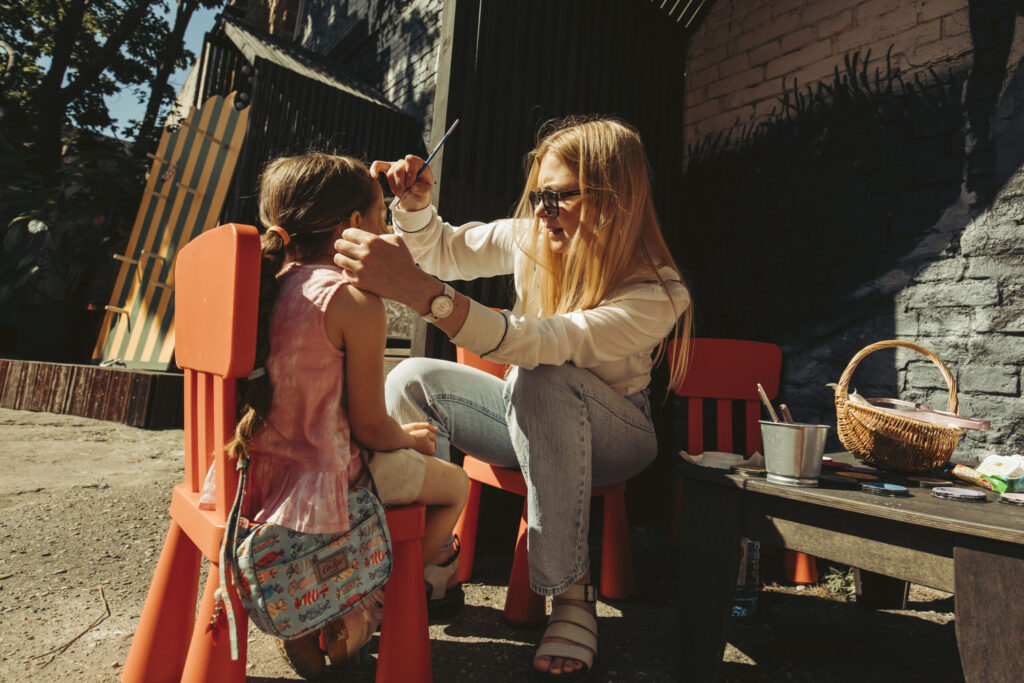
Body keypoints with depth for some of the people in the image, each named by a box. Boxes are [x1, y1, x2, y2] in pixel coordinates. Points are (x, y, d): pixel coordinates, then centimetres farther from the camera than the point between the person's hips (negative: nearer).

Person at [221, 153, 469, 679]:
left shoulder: (263, 283, 4)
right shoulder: (357, 301, -19)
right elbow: (370, 426, -15)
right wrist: (410, 439, 8)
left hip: (249, 474, 8)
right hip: (317, 482, -8)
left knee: (399, 461, 31)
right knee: (454, 483, 15)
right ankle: (353, 615, 21)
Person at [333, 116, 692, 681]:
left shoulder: (658, 295, -27)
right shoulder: (533, 239, -9)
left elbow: (534, 343, -42)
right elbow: (442, 251, 4)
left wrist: (419, 290, -52)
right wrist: (415, 204, -17)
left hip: (610, 438, -5)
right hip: (534, 421, 5)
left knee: (544, 380, -38)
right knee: (413, 380, -16)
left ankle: (571, 596, -25)